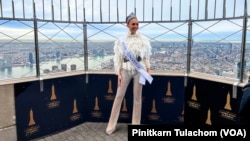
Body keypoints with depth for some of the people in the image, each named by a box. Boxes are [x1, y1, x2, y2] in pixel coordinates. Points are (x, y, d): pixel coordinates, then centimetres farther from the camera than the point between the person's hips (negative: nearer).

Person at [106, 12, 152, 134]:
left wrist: (148, 70, 0)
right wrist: (119, 74, -4)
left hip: (139, 70, 1)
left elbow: (147, 56, 6)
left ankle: (135, 125, 20)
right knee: (119, 96, 2)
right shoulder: (121, 40, 0)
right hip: (126, 70, 0)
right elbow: (118, 57, 1)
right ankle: (111, 125, 14)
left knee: (137, 96, 6)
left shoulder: (143, 39, 3)